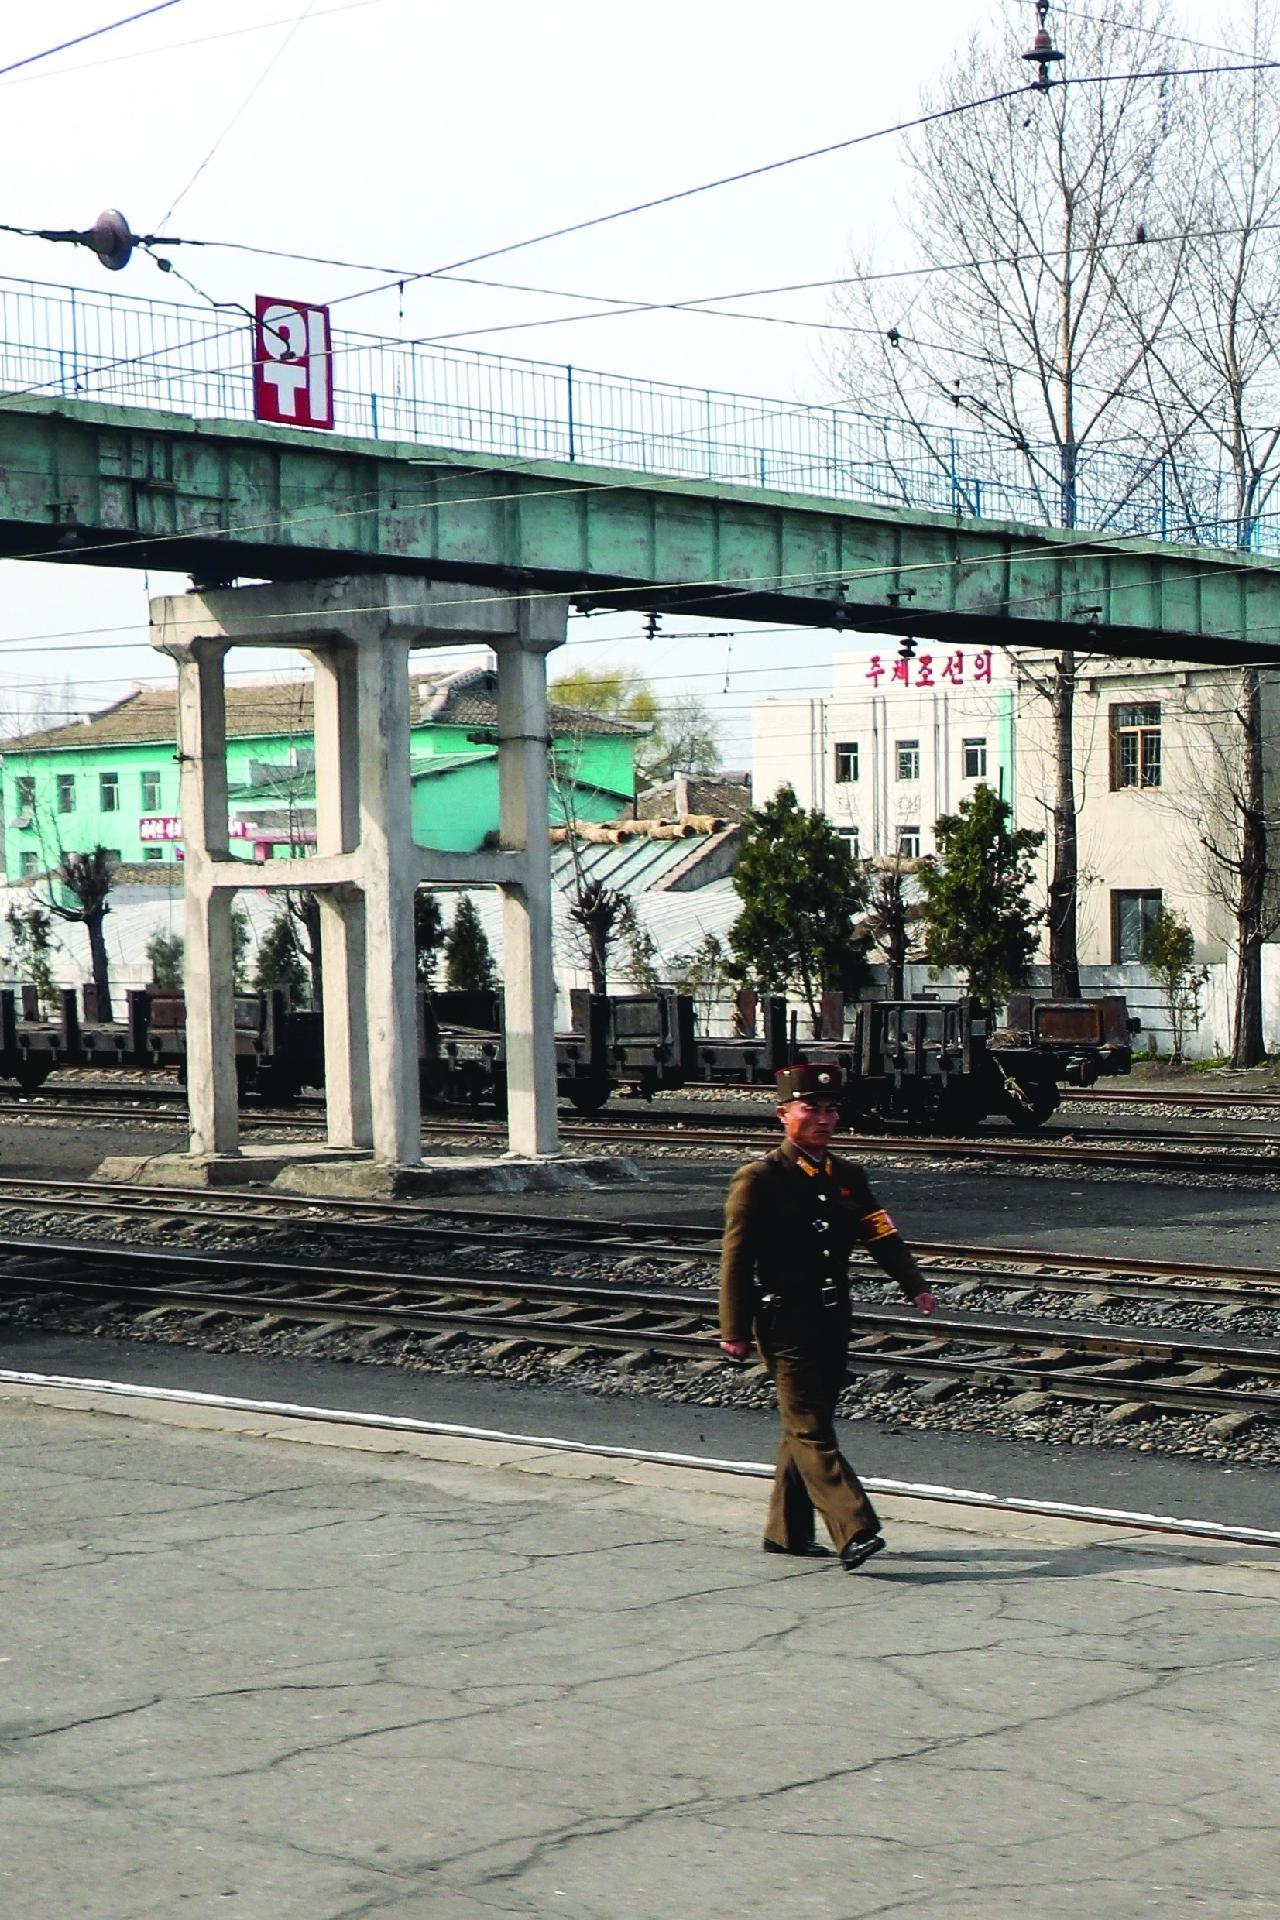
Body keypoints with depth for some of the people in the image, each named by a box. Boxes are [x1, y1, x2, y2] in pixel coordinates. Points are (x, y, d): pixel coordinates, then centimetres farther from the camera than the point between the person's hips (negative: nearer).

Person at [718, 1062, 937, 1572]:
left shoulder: (848, 1176, 11)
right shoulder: (758, 1180, -8)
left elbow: (882, 1236, 6)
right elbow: (736, 1258, -8)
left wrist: (915, 1287, -10)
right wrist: (735, 1331, -11)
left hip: (833, 1320, 7)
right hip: (786, 1324, -7)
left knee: (807, 1427, 13)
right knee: (811, 1430, -9)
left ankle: (787, 1531, 23)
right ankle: (855, 1534, -17)